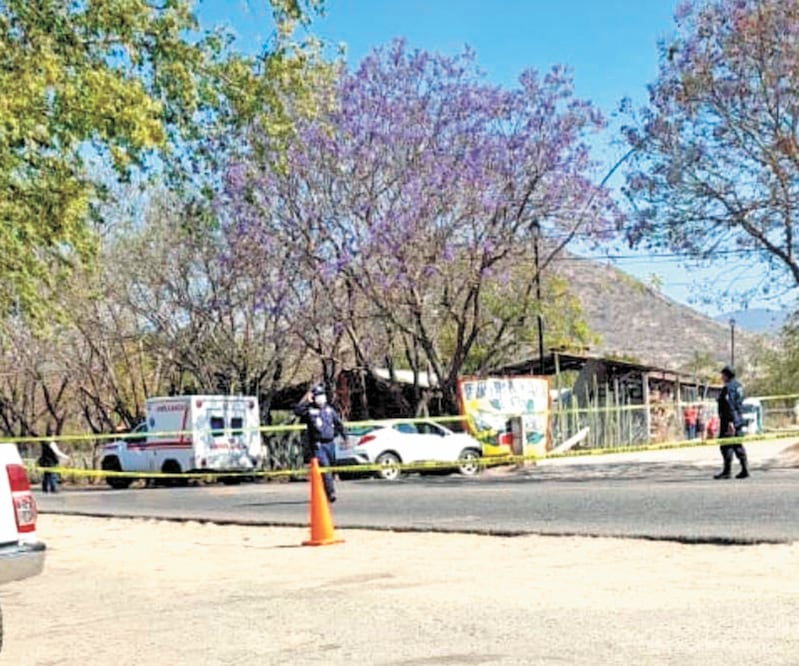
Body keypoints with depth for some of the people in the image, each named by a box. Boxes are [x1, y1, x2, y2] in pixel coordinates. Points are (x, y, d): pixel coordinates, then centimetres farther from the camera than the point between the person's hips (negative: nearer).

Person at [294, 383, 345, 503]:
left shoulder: (330, 409, 10)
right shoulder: (309, 410, -4)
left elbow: (339, 424, 18)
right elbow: (297, 411, -25)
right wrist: (306, 399, -24)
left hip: (330, 443, 6)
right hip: (317, 445, -5)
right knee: (325, 468, -16)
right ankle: (330, 493, -18)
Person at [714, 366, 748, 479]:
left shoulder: (728, 388, -15)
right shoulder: (738, 386, 15)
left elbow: (730, 405, -22)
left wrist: (730, 421, -25)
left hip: (729, 420, -10)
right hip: (738, 419, 10)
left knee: (726, 446, -5)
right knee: (738, 445, 12)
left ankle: (726, 471, -4)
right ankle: (744, 469, 9)